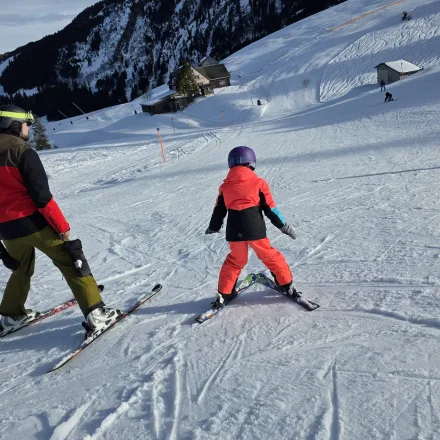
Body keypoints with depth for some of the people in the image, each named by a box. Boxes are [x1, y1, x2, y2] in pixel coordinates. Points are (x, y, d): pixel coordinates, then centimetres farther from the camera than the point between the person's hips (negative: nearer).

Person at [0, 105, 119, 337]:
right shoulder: (23, 153, -13)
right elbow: (42, 196, -18)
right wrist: (62, 226, -12)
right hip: (33, 223, -7)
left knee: (21, 270, 28)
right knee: (72, 264, 2)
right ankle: (95, 313, 0)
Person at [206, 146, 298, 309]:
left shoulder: (225, 186, 7)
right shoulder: (258, 183, -2)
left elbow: (219, 210, 13)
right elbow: (270, 208, -2)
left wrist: (213, 227, 29)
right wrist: (283, 225, 7)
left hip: (234, 232, 3)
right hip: (255, 230, -3)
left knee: (235, 261, 20)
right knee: (270, 257, 15)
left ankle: (223, 294, 22)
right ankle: (287, 285, 23)